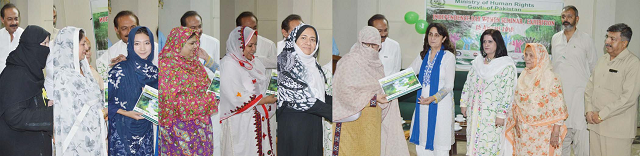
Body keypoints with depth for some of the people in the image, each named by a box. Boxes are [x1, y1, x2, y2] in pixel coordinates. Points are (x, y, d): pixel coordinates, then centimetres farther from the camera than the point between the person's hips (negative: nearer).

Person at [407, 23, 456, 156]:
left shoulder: (448, 56, -6)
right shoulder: (423, 55, 11)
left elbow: (449, 86, -9)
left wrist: (433, 98, -23)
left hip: (440, 104, -5)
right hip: (422, 103, 5)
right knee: (421, 145, 9)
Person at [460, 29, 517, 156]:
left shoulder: (507, 65, -8)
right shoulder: (478, 61, 11)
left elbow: (508, 92, -12)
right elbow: (468, 83, 16)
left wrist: (501, 115, -15)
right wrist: (464, 103, 13)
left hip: (492, 115, -5)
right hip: (474, 112, 5)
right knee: (473, 144, 8)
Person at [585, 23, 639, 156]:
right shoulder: (602, 60, 14)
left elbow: (628, 98, -16)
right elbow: (590, 87, 15)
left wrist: (601, 115, -14)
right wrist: (589, 110, 0)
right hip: (595, 125, 6)